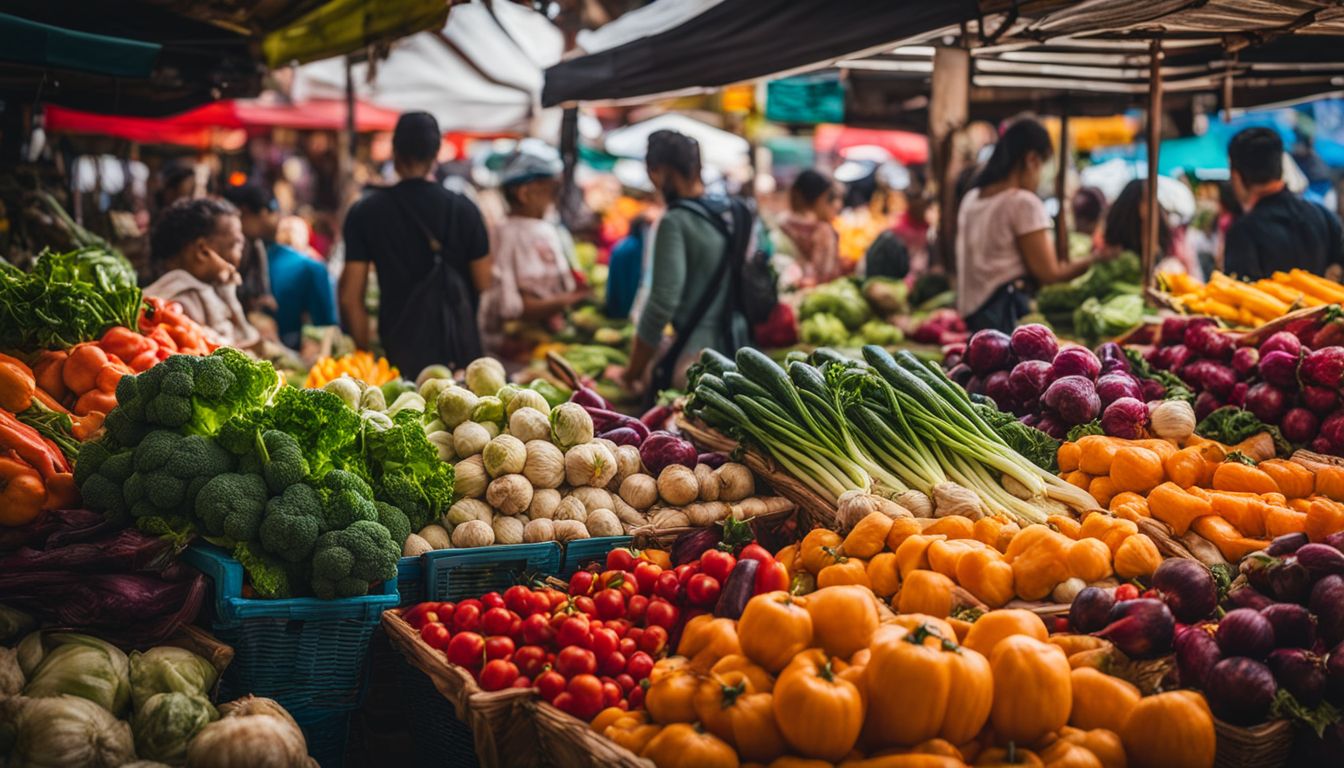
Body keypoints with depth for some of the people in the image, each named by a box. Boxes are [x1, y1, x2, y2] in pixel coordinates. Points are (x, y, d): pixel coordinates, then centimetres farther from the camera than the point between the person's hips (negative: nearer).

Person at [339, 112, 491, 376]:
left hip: (399, 348, 0)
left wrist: (366, 348, 10)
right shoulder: (463, 209, -1)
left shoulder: (365, 213, -1)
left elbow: (350, 297, -1)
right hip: (460, 352, 0)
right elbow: (484, 286, 0)